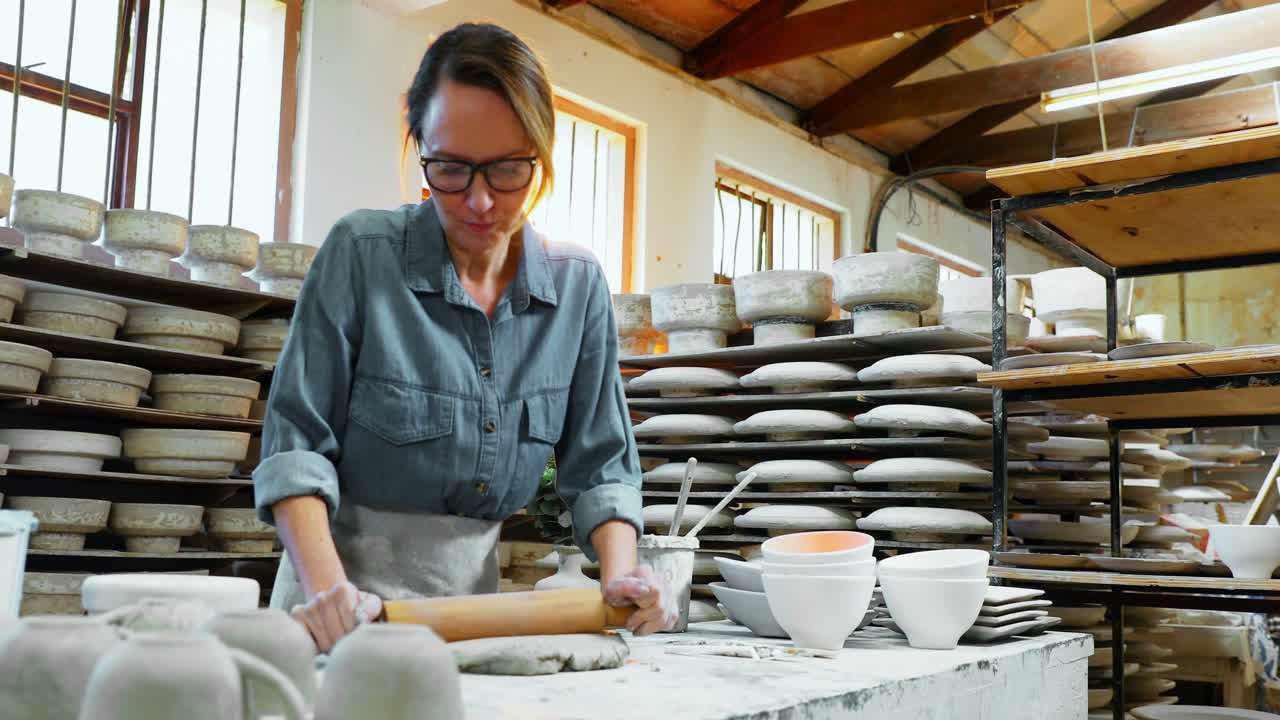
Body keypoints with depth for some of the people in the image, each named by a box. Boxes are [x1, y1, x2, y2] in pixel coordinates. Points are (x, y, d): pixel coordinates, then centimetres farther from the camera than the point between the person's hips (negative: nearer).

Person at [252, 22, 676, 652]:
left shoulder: (578, 287, 1)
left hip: (475, 591, 3)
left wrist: (621, 574, -11)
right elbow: (296, 441, -8)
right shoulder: (361, 252, -8)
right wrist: (324, 586, -21)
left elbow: (599, 462, 6)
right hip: (352, 586, -3)